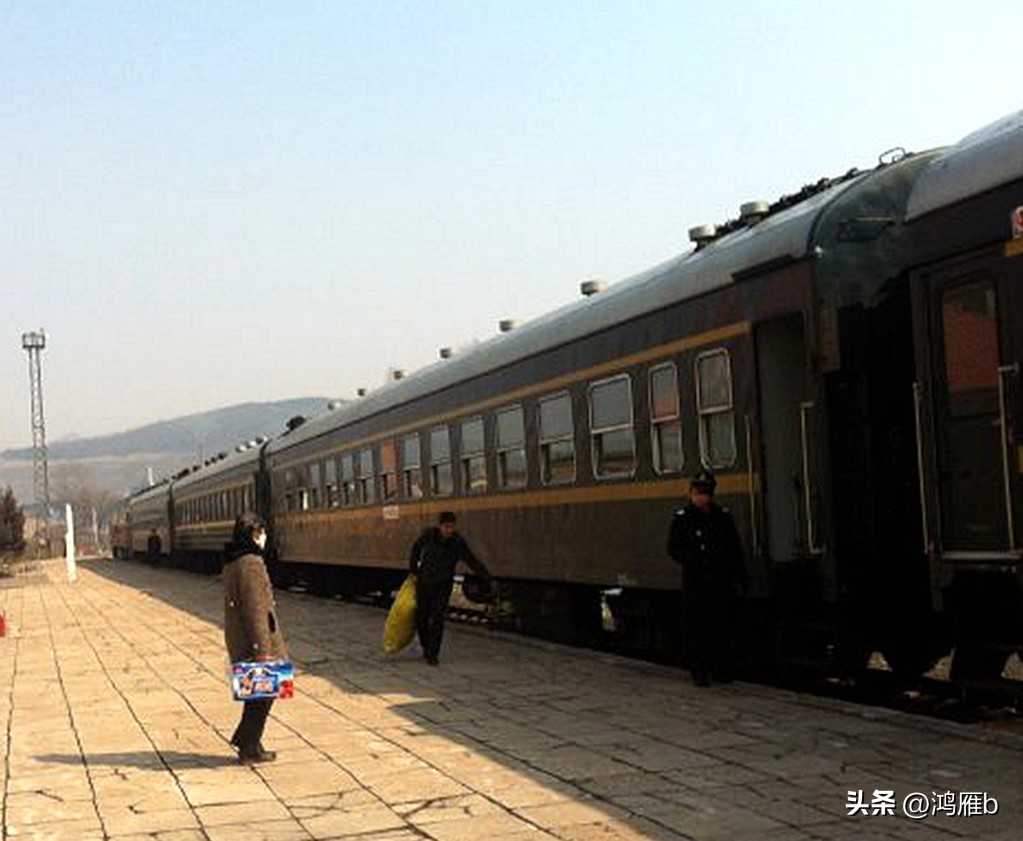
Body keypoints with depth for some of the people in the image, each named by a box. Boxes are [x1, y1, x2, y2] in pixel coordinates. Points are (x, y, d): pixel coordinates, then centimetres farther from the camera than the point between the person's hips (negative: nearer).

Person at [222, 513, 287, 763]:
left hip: (239, 640, 10)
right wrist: (263, 648, -21)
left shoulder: (232, 562, 12)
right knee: (262, 693, 0)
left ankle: (243, 738, 25)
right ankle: (250, 749, 6)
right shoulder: (251, 563, -19)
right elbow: (255, 608, -22)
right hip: (254, 640, -10)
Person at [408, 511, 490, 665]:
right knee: (421, 617, 7)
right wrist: (414, 571, 10)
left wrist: (487, 577, -14)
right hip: (424, 582, 1)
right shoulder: (428, 535, -14)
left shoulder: (458, 542, -16)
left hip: (443, 585, -1)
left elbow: (472, 561, -7)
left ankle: (433, 653, -3)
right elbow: (415, 551, 6)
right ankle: (426, 646, 29)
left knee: (437, 619, -9)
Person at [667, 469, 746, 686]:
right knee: (697, 628, -2)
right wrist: (695, 559, -16)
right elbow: (673, 549, 0)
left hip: (722, 581, 3)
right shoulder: (682, 519, 0)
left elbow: (735, 550, 12)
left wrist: (739, 578, 7)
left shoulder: (723, 517, 8)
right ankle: (700, 672, 4)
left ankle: (722, 669, 17)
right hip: (695, 581, -3)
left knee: (722, 627, 6)